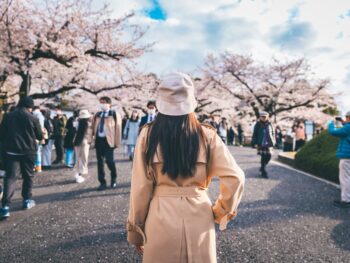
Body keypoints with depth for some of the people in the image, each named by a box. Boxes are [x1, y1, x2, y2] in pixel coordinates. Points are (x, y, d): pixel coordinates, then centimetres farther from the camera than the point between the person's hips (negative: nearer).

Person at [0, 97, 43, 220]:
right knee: (28, 175, 15)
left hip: (12, 151, 2)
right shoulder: (33, 118, -6)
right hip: (28, 151, -1)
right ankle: (27, 200, 23)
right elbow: (40, 137, 2)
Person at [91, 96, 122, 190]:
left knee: (109, 161, -11)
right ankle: (102, 183, 16)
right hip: (98, 140, 5)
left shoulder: (114, 115, -1)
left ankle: (113, 179, 17)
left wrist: (117, 142, -8)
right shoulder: (97, 115, 15)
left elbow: (118, 129, -4)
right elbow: (93, 127, 14)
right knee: (100, 162, 6)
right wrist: (91, 138, 4)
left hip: (108, 140, -5)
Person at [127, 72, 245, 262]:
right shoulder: (206, 135, -6)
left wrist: (135, 230, 7)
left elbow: (141, 187, -5)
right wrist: (219, 212, 7)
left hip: (161, 219, 0)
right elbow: (235, 178, -8)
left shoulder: (148, 135, -8)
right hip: (199, 217, 1)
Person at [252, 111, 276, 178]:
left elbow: (273, 133, 12)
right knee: (263, 157, -4)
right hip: (261, 144, -3)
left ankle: (262, 167, 29)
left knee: (269, 156, 3)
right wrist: (255, 143, -6)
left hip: (269, 143, 3)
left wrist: (273, 141, 7)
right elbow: (255, 134, -1)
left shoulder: (269, 124, 5)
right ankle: (263, 172, 7)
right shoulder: (258, 124, -3)